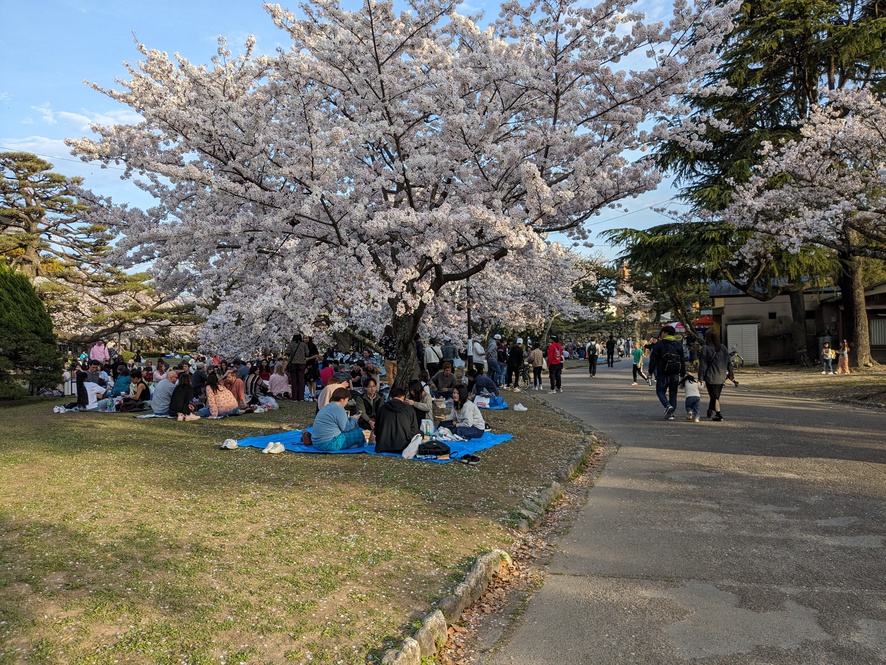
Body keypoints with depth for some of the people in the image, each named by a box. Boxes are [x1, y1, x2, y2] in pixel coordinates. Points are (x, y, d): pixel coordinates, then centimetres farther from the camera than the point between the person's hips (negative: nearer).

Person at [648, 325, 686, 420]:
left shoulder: (659, 344, -6)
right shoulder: (678, 344, 9)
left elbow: (653, 359, -6)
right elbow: (682, 360, 11)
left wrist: (650, 371, 4)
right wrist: (683, 373, 15)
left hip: (662, 374, -4)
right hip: (675, 374, 4)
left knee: (660, 391, 6)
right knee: (673, 393, 11)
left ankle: (668, 406, -20)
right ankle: (671, 413, 10)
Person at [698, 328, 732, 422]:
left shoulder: (705, 348, -12)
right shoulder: (723, 347, 6)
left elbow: (703, 364, -12)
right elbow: (729, 362, 9)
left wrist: (700, 377, -9)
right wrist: (730, 373, 16)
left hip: (710, 377, -5)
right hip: (721, 377, 6)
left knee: (714, 396, 0)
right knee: (716, 395, 17)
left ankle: (718, 414, -4)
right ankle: (710, 410, 25)